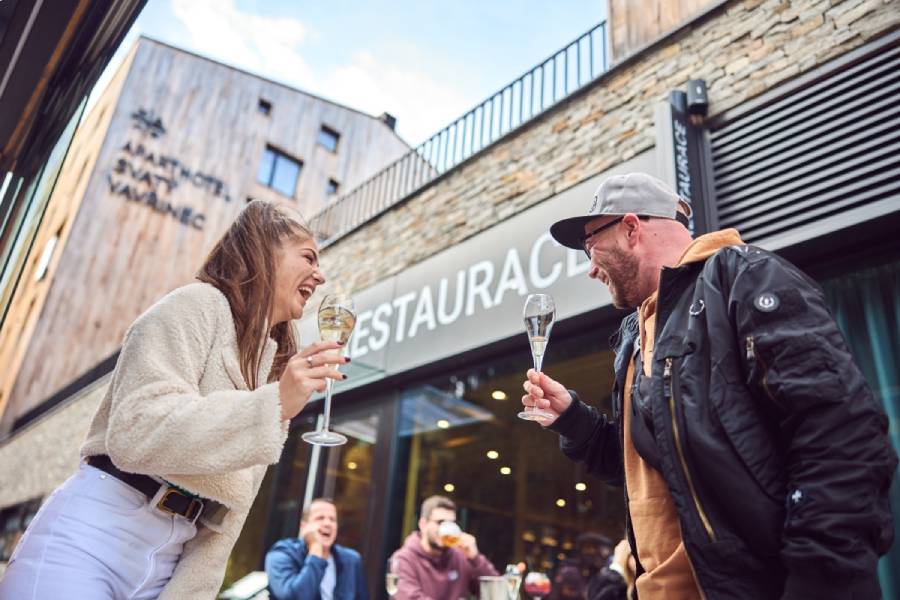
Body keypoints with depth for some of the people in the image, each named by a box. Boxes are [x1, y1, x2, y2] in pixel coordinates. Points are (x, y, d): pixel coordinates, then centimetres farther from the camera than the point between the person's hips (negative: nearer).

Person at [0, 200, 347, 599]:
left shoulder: (275, 365, 14)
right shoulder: (199, 304, -7)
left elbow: (229, 500, 11)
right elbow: (135, 432, -20)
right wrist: (275, 405, -26)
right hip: (92, 538, -7)